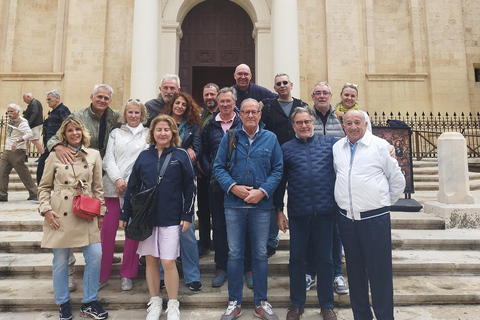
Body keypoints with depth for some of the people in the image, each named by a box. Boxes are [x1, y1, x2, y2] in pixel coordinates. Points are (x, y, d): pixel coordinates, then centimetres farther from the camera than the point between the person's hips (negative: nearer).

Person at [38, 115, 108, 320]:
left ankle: (89, 303, 14)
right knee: (60, 260, 6)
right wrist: (46, 209, -4)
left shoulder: (94, 155, 6)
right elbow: (44, 187, 8)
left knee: (95, 255, -4)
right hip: (60, 215, -1)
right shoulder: (55, 156, 4)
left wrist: (100, 212, 8)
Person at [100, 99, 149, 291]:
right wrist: (117, 179, -9)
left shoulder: (147, 134, 11)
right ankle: (102, 275, 14)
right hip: (113, 187, 2)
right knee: (107, 230, -1)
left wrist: (129, 182, -9)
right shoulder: (116, 133, 16)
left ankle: (127, 276, 17)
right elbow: (108, 159, 7)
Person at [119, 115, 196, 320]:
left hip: (171, 218, -3)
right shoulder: (144, 156, 5)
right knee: (151, 261, 11)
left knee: (168, 262, -1)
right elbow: (132, 187, 8)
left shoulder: (181, 155, -3)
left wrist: (187, 215, -6)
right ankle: (155, 303, 29)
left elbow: (190, 187, -2)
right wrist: (124, 215, 7)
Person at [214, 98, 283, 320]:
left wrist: (262, 191, -11)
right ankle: (234, 302, 24)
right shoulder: (229, 137, 4)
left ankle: (261, 302, 26)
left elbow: (278, 169, 2)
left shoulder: (270, 139, 4)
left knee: (260, 254, 10)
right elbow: (218, 167, 2)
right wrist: (233, 187, -13)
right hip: (234, 204, 0)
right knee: (234, 253, 8)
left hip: (261, 204, 0)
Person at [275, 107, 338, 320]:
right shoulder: (286, 148, 6)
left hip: (325, 211, 0)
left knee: (325, 258, 12)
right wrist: (279, 211, 4)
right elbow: (280, 181, 6)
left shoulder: (330, 143, 6)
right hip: (297, 213, 0)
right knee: (296, 258, 10)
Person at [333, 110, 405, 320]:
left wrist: (384, 203, 8)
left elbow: (397, 180, 4)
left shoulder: (380, 146, -2)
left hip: (374, 218, -3)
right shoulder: (337, 148, 8)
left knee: (380, 271, 3)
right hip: (346, 218, 4)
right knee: (355, 270, 13)